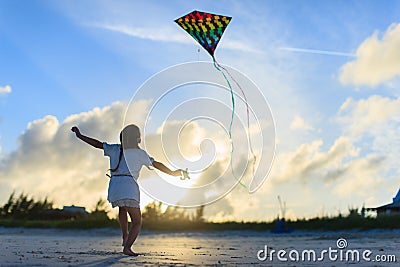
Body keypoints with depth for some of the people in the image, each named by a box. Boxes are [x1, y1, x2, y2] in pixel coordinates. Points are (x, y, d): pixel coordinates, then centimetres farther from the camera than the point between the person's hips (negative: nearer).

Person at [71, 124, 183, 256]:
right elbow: (156, 165, 11)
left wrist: (79, 135, 27)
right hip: (129, 188, -4)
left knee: (122, 208, 37)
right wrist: (172, 173, 23)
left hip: (114, 188, 4)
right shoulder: (140, 153, 8)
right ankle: (127, 247, -17)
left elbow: (97, 144, 16)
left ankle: (125, 237, 34)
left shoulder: (114, 149, 15)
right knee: (137, 223, 4)